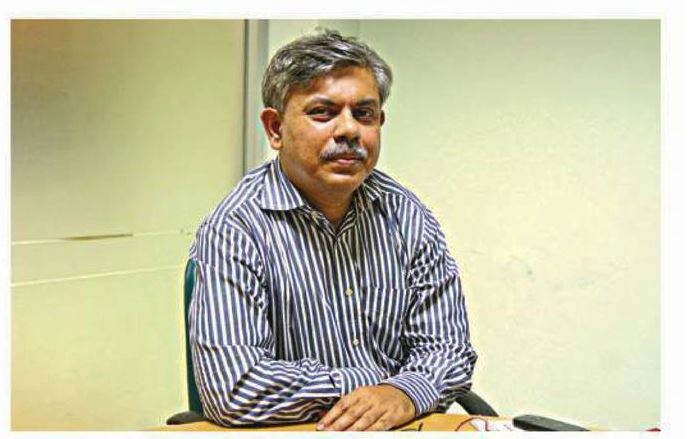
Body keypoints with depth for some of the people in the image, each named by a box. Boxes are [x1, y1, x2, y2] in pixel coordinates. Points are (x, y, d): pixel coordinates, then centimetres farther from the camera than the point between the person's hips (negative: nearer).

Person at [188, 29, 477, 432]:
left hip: (401, 426, 4)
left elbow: (447, 346, 3)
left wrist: (406, 392, -19)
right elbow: (232, 389, -21)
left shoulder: (408, 217, 2)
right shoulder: (234, 230, -13)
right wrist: (369, 382, -13)